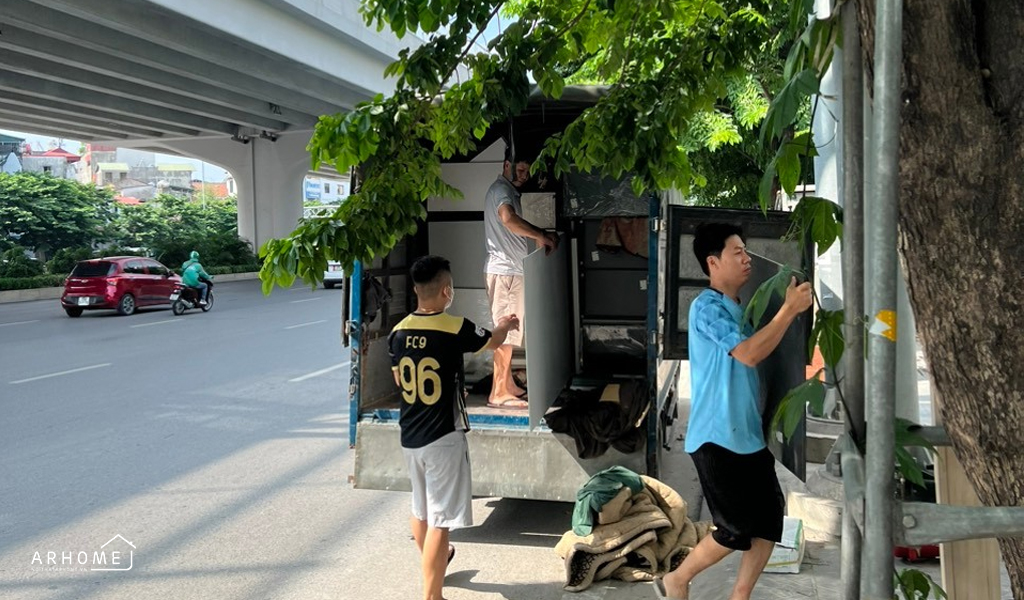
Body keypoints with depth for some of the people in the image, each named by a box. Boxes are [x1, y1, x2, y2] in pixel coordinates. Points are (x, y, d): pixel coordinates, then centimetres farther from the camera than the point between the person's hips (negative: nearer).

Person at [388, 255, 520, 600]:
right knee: (439, 519, -1)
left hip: (409, 435, 7)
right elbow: (492, 341, 5)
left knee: (420, 508, 24)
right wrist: (505, 325, 27)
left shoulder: (398, 332, 0)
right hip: (442, 437, -7)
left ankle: (434, 562, 48)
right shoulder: (455, 328, -16)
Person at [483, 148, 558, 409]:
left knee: (510, 330, 14)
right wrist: (540, 236, -30)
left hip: (511, 270, 10)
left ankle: (508, 386, 22)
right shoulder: (500, 189, -13)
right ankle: (498, 393, -4)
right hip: (503, 271, -10)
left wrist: (543, 235, 8)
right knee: (506, 330, -9)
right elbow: (508, 219, -34)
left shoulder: (509, 191, 20)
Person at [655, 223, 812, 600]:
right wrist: (790, 310, -19)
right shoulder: (707, 308, -14)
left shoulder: (738, 308, 16)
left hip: (749, 435, 9)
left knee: (769, 518, 7)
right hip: (717, 438, -9)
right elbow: (750, 353, -24)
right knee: (737, 529, -4)